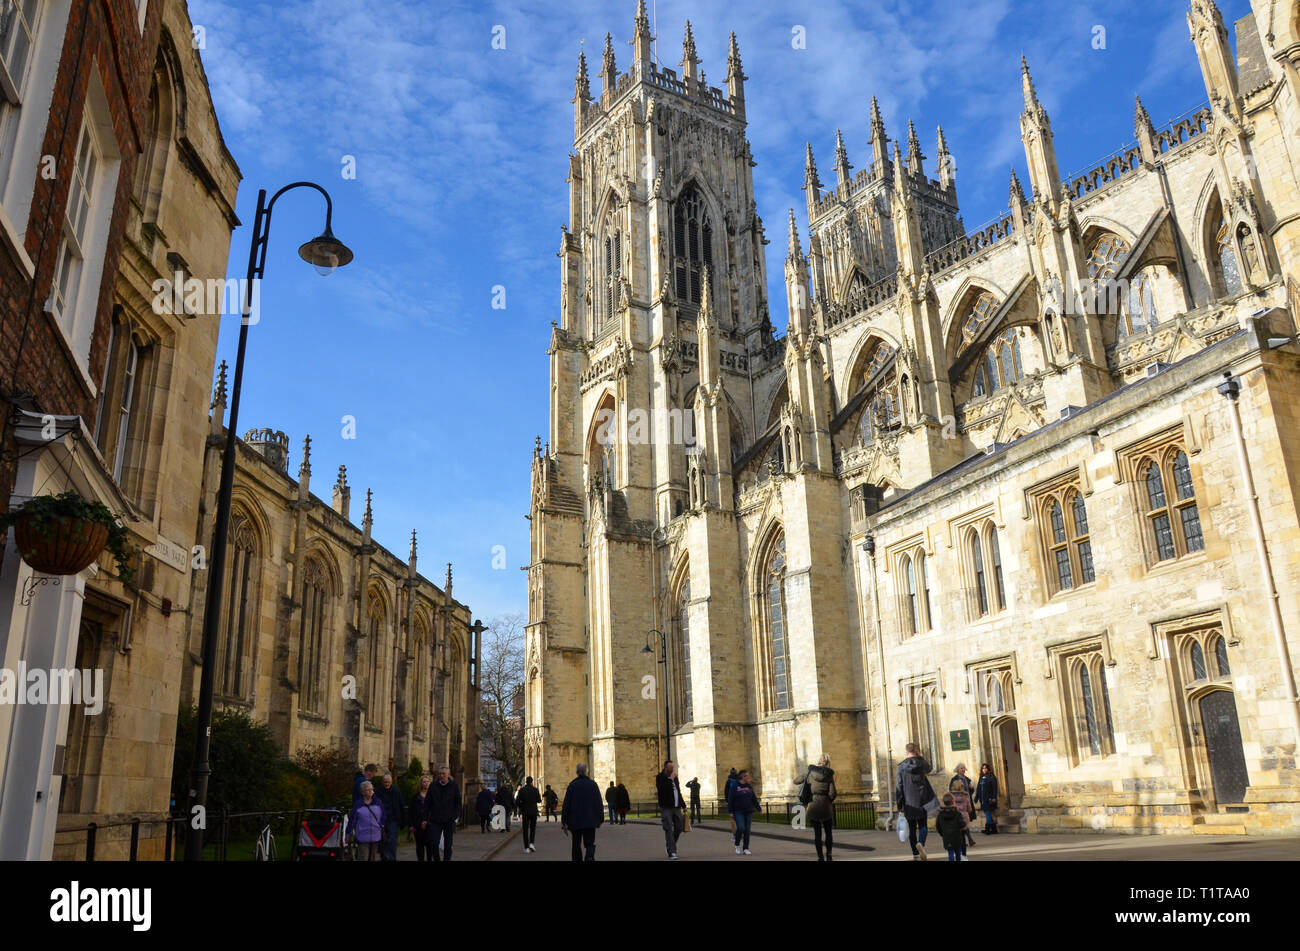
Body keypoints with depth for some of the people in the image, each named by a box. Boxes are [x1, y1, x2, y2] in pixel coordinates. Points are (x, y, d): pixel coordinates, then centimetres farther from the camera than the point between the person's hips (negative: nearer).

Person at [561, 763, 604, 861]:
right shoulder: (593, 784, -1)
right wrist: (601, 819, 9)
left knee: (576, 844, 14)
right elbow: (599, 803, 1)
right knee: (590, 844, 2)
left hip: (575, 821, 0)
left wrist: (564, 821, 1)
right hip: (590, 821, 0)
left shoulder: (572, 785, -3)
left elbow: (566, 804, -3)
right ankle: (589, 858, -24)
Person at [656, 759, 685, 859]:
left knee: (678, 828, 5)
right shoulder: (660, 778, -4)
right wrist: (670, 779, -19)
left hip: (676, 807, 6)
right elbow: (662, 789, -22)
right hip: (666, 808, -6)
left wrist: (683, 804, 21)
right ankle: (672, 852, -7)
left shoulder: (675, 777, 16)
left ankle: (669, 845, 28)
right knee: (669, 830, -8)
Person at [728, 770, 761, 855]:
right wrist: (730, 811, -8)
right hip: (738, 812, -4)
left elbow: (754, 799, 16)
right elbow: (731, 800, -5)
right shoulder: (735, 787, -4)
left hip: (749, 812, 4)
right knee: (741, 828, -16)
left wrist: (759, 809, 12)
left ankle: (746, 849, 11)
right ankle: (737, 845, 6)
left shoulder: (749, 787, 9)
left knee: (747, 830, 2)